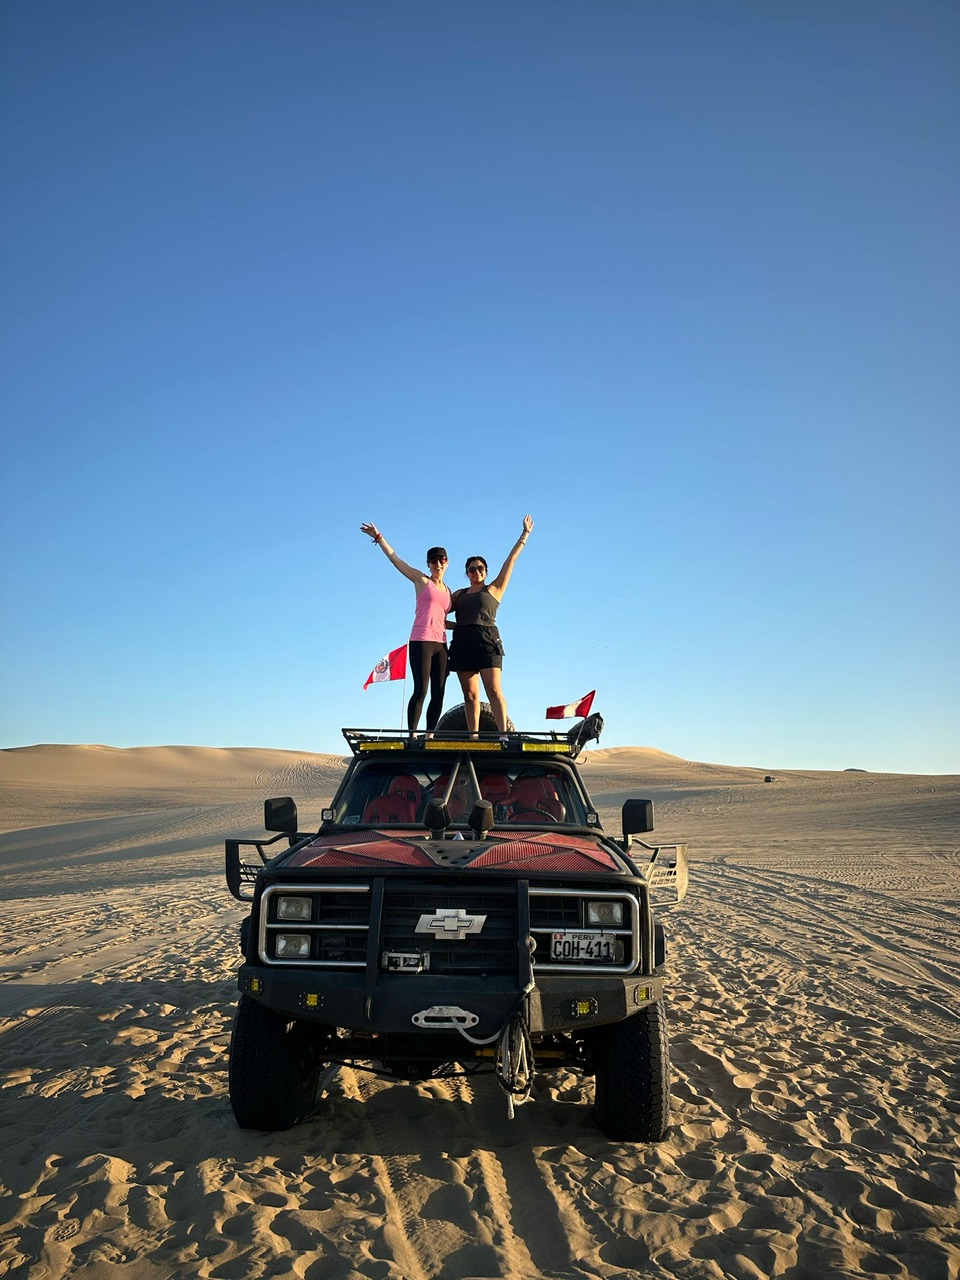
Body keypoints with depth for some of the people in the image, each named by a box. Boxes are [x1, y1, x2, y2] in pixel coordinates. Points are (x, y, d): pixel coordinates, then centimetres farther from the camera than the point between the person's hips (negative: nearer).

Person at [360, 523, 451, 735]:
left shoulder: (448, 592, 20)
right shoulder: (421, 580, 7)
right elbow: (395, 559, 4)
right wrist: (378, 537, -1)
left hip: (440, 644, 6)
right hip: (421, 641, -6)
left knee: (438, 694, 1)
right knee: (421, 691, -12)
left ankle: (430, 735, 4)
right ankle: (412, 734, -9)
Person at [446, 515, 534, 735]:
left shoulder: (493, 589, 14)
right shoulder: (459, 594, 22)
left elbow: (511, 560, 13)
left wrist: (525, 534, 14)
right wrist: (455, 625, 4)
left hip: (487, 641, -3)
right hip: (462, 642, 3)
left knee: (493, 689, -14)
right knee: (470, 694, 0)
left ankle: (503, 733, -18)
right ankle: (473, 736, -1)